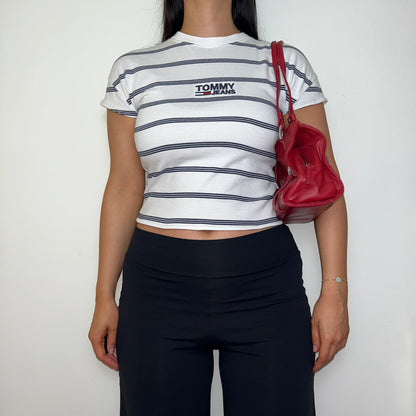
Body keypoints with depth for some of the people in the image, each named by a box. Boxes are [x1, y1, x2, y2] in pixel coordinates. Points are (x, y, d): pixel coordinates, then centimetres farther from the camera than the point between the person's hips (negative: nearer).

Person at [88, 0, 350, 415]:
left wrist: (334, 291, -3)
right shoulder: (133, 70, 7)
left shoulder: (285, 64, 4)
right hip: (158, 282, 1)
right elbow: (124, 188, 8)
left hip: (265, 284, 0)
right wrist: (104, 296, 8)